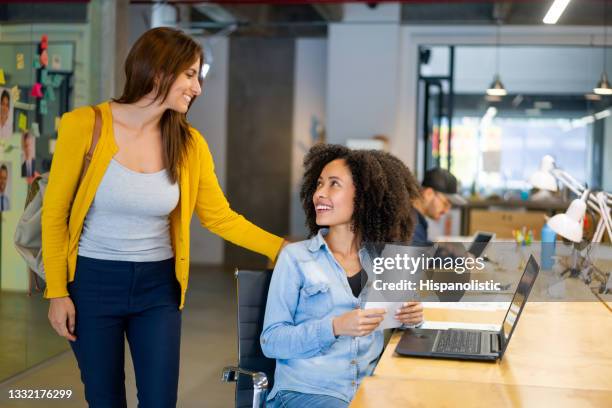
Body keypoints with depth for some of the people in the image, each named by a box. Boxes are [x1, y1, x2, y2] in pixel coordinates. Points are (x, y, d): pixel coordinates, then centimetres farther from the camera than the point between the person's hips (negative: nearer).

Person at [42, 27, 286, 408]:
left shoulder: (190, 144, -4)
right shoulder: (84, 125, -13)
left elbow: (221, 217, 1)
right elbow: (55, 214, -6)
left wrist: (286, 249, -7)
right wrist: (58, 291, -7)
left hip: (157, 286, 2)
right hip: (93, 281, -2)